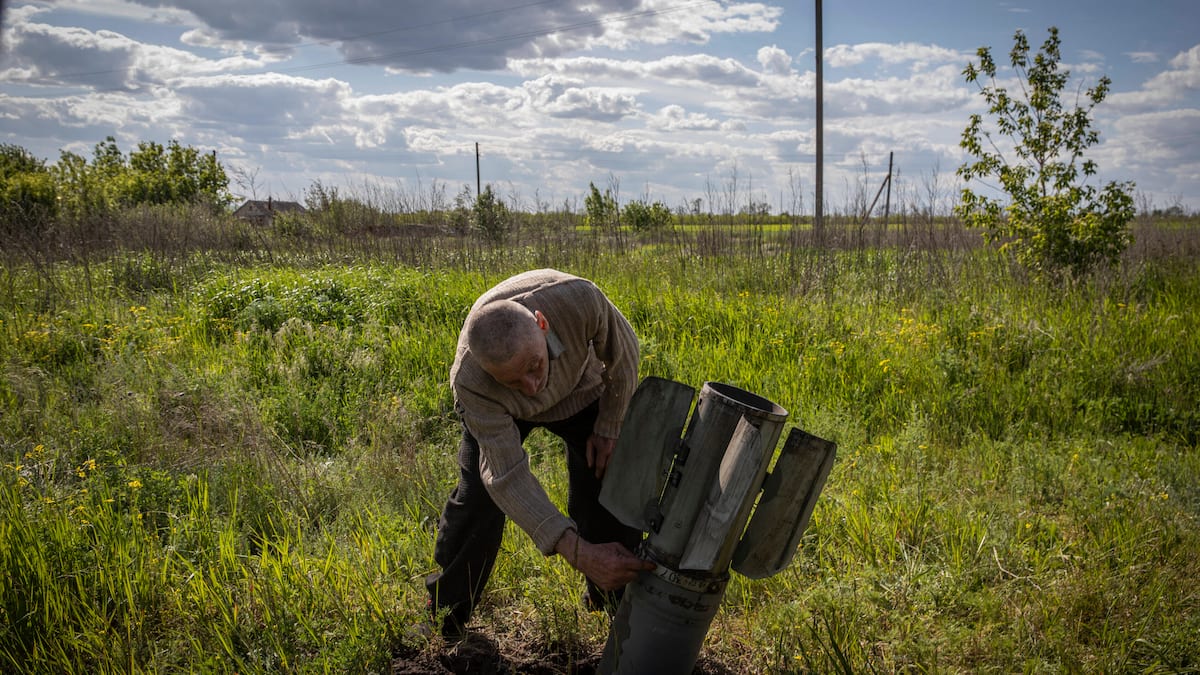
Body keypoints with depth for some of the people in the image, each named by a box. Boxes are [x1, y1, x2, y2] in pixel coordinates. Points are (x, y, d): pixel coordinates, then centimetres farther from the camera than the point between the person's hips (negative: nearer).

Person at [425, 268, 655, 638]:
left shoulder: (579, 299, -44)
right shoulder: (472, 382, -44)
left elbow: (622, 352, -21)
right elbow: (508, 478, -41)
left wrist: (610, 427, -10)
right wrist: (578, 552, -49)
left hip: (581, 390, 2)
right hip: (497, 409, -1)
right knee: (476, 501, -11)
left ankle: (616, 603, 20)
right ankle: (443, 619, 12)